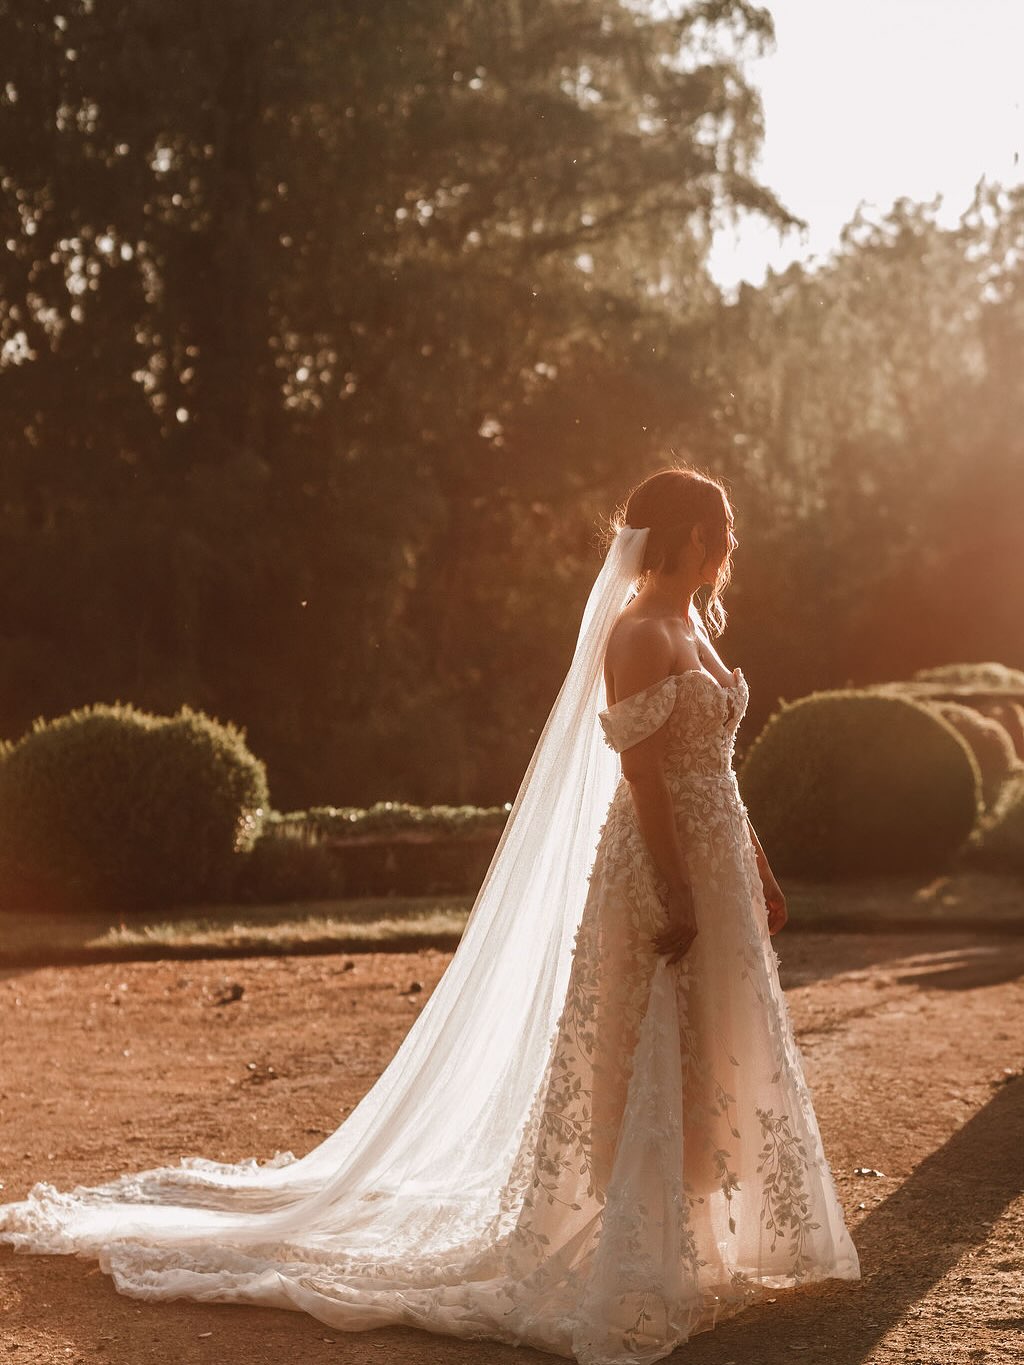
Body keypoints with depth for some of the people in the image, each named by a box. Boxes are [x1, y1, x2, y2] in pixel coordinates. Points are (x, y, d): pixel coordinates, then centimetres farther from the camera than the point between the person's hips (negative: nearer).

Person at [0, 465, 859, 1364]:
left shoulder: (695, 623, 14)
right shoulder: (637, 634, -15)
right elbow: (643, 777, -21)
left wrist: (756, 871, 19)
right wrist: (675, 894, -24)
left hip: (713, 868, 9)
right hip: (660, 866, -9)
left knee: (707, 1063, 14)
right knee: (650, 1066, -2)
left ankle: (684, 1251, 26)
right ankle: (634, 1275, 9)